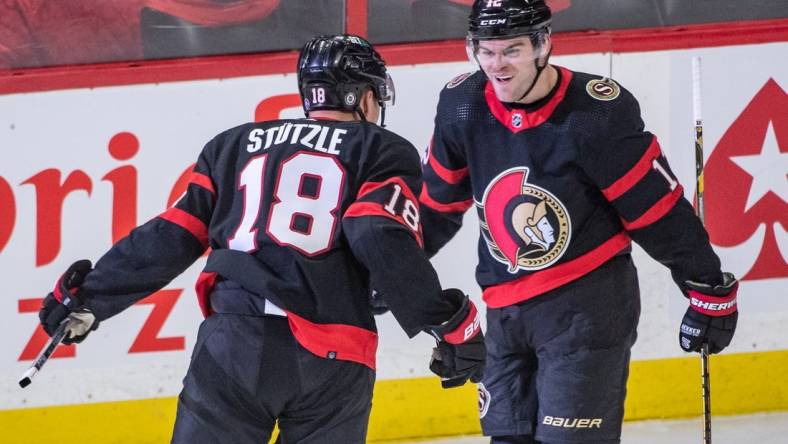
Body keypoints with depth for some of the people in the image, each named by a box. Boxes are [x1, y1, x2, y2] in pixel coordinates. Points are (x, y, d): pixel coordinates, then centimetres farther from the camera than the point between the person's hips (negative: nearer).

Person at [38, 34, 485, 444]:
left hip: (233, 342, 2)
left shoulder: (234, 145, 22)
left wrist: (88, 296, 23)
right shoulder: (385, 152, 13)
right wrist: (453, 324, -5)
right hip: (331, 359, -2)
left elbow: (171, 238, 15)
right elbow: (385, 242, -5)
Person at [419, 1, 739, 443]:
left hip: (589, 304, -6)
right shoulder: (462, 105, -4)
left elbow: (660, 208, -10)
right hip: (507, 312, 6)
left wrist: (712, 294, -4)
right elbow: (438, 201, 14)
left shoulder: (599, 112, -18)